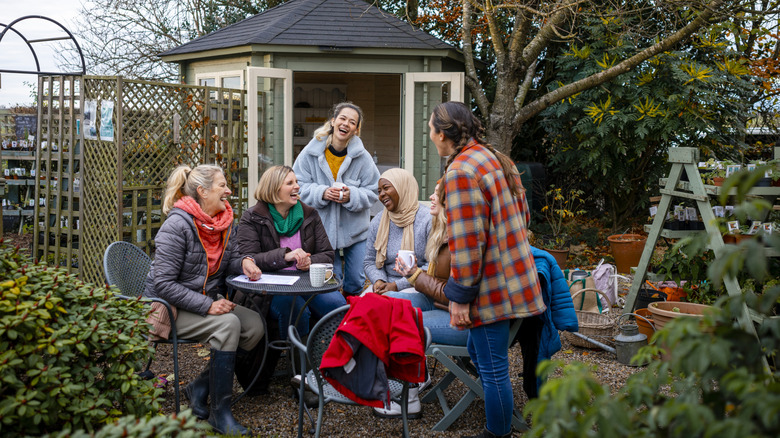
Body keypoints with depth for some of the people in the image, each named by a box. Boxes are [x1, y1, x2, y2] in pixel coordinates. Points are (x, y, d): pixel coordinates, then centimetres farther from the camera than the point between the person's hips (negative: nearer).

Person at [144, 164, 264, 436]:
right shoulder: (177, 226, -19)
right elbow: (163, 284, -23)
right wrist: (207, 306, -28)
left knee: (254, 325, -14)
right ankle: (220, 412, -20)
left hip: (208, 299, 8)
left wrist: (245, 266, -8)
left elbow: (231, 259, 18)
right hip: (169, 307, -8)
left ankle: (201, 387, -3)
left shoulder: (224, 221, 5)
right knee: (228, 325, -30)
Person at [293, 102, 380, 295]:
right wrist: (322, 193, -21)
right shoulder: (311, 152, -6)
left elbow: (372, 192, -1)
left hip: (355, 230, 1)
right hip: (322, 228, -1)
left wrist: (351, 196, -20)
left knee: (356, 280, 5)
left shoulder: (363, 157, -6)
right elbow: (299, 185, -3)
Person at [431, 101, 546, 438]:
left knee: (493, 370, 1)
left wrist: (459, 297, -16)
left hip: (490, 289, -10)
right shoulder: (497, 159, 11)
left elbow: (466, 243, -22)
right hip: (515, 279, 10)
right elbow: (522, 216, 19)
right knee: (478, 350, 22)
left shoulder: (460, 172, -19)